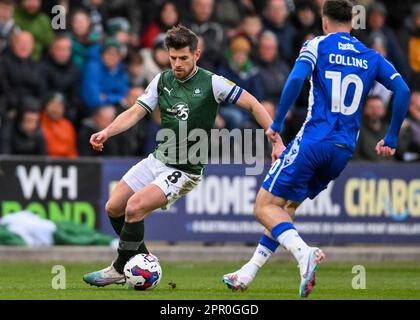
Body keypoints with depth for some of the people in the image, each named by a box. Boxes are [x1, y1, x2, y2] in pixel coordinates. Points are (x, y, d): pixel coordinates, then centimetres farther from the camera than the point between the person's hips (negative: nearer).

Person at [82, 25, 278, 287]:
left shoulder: (211, 83, -12)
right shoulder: (162, 81, 3)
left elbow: (252, 105, -9)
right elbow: (135, 113, 2)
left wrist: (276, 139, -17)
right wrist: (107, 132, -15)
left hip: (185, 171, -7)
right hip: (157, 160, 7)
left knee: (134, 207, -22)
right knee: (114, 207, 3)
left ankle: (120, 270, -5)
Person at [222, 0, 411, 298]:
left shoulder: (317, 46, 1)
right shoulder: (371, 57, 12)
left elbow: (296, 79, -16)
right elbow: (403, 90, 2)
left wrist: (277, 123, -8)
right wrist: (391, 139, 9)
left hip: (314, 141, -6)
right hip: (344, 149, 6)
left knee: (265, 206, -1)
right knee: (285, 206, 19)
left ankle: (304, 252, -27)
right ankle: (248, 273, 17)